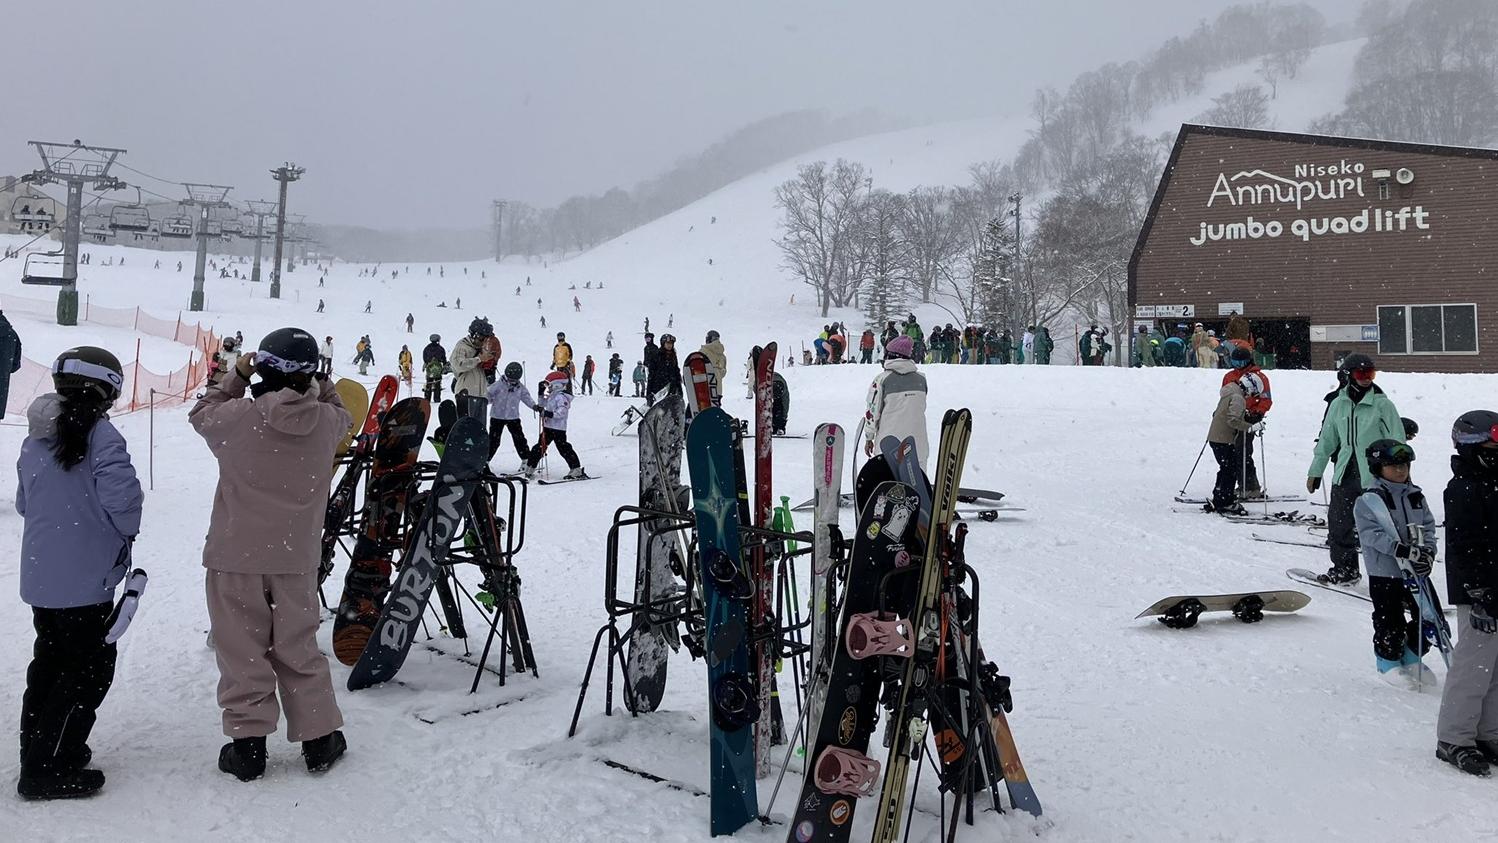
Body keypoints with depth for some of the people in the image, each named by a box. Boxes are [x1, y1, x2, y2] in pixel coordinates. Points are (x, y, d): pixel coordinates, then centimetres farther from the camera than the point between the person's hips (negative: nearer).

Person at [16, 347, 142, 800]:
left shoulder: (35, 439, 7)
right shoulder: (99, 435, -17)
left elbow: (24, 502, 16)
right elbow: (122, 497, -23)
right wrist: (127, 528, -3)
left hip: (40, 576, 8)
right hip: (85, 579, -8)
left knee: (51, 659, 21)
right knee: (91, 666, 2)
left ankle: (39, 749, 32)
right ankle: (49, 770, 5)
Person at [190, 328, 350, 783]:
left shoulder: (238, 417, -14)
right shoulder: (326, 420, -9)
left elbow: (200, 415, 9)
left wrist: (237, 377, 14)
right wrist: (318, 386, 17)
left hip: (236, 557, -2)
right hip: (297, 557, 3)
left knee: (242, 649, 9)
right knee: (299, 648, 15)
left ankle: (247, 742, 13)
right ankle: (320, 738, 20)